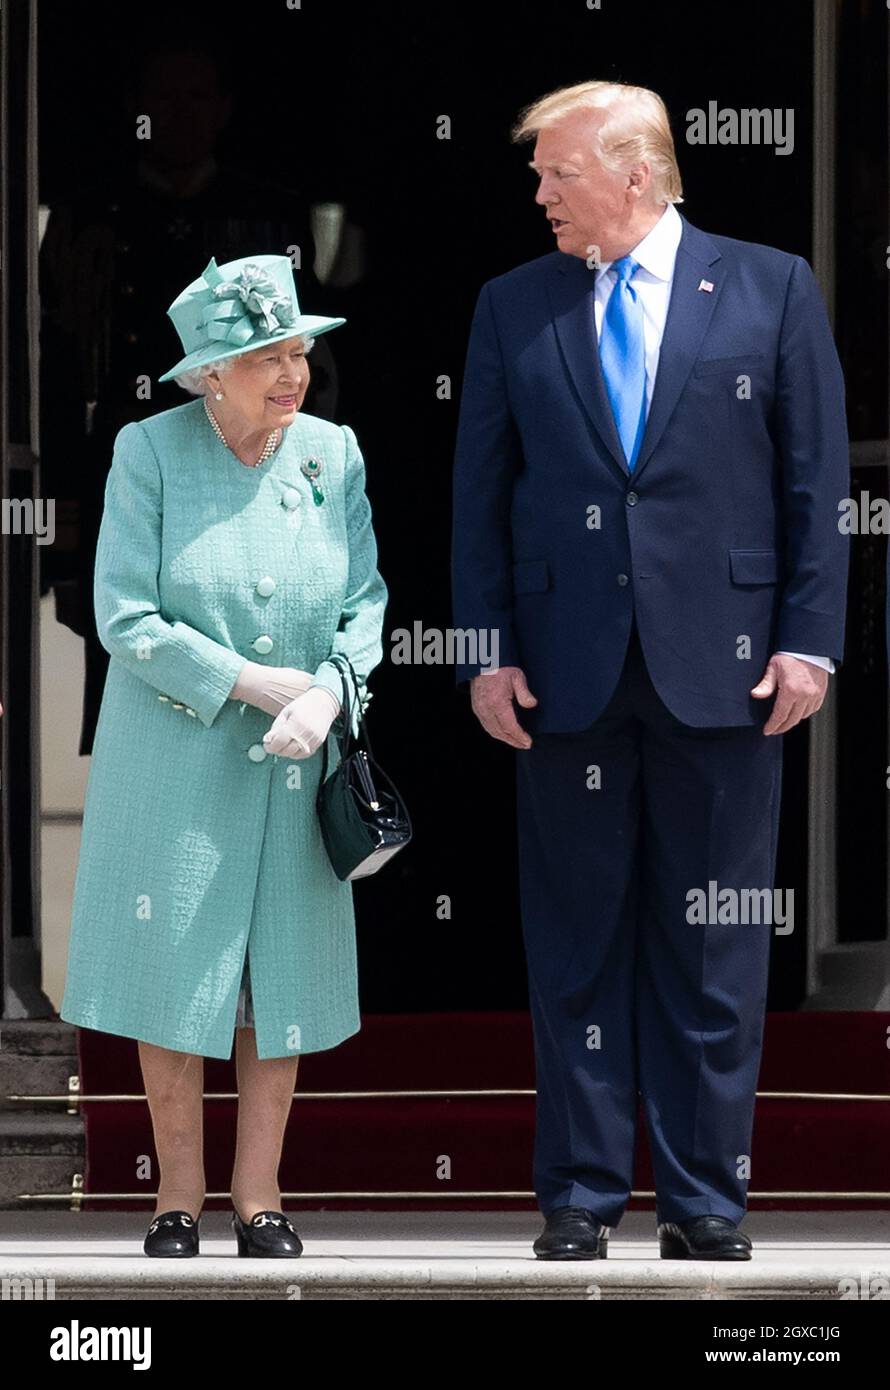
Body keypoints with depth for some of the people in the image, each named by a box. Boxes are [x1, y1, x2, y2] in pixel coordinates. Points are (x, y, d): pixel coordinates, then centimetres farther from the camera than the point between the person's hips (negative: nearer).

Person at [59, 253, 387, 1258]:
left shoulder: (333, 455, 1)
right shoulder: (150, 453, -8)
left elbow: (366, 601, 5)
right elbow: (126, 620, -12)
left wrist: (329, 692, -15)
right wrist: (254, 683, -15)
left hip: (295, 765, 3)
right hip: (175, 761, -3)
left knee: (284, 982, 4)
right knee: (174, 979, 1)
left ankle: (260, 1199, 13)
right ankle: (178, 1200, 12)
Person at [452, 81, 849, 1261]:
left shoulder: (770, 290, 3)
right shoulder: (513, 308, 8)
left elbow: (818, 477, 2)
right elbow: (481, 493, 8)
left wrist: (810, 636, -5)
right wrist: (488, 654, 1)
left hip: (723, 670, -1)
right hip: (567, 669, 1)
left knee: (715, 947, 3)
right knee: (577, 944, 5)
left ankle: (704, 1197, 9)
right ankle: (581, 1193, 12)